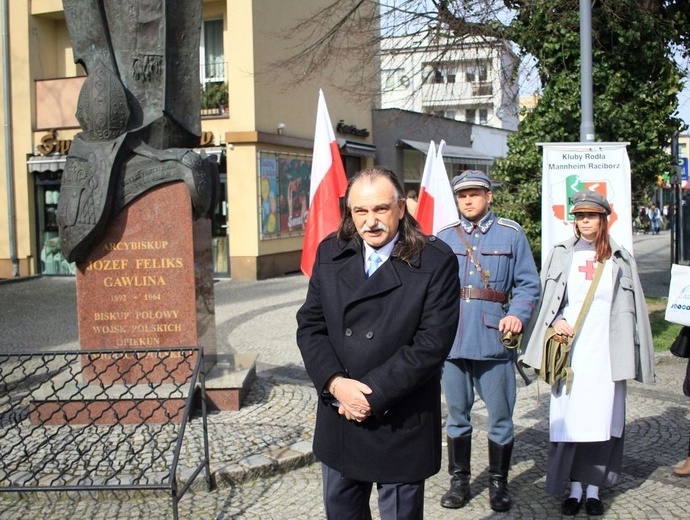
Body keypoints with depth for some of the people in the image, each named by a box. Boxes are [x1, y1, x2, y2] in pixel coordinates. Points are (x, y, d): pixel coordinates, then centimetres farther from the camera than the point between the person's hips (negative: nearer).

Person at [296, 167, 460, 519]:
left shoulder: (435, 261, -11)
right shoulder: (330, 253, 2)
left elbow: (432, 342, -17)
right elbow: (310, 324, 1)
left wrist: (374, 393, -19)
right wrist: (335, 383, -14)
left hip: (401, 424, -4)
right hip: (338, 417, 4)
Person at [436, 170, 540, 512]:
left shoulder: (511, 234, 2)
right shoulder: (444, 238, 7)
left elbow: (528, 284, 1)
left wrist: (517, 314, -15)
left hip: (493, 340, -2)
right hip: (452, 340, 2)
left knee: (500, 416, 7)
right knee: (457, 415, 13)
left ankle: (498, 483, 23)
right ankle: (459, 480, 26)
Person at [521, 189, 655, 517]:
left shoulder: (620, 260, 8)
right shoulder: (561, 254, 7)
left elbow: (629, 309, 7)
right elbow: (546, 298, 7)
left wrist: (630, 358, 3)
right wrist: (555, 321, -12)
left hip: (606, 352, 1)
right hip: (570, 351, -1)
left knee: (602, 419, 2)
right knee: (569, 419, -1)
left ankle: (593, 487, 14)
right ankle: (574, 488, 9)